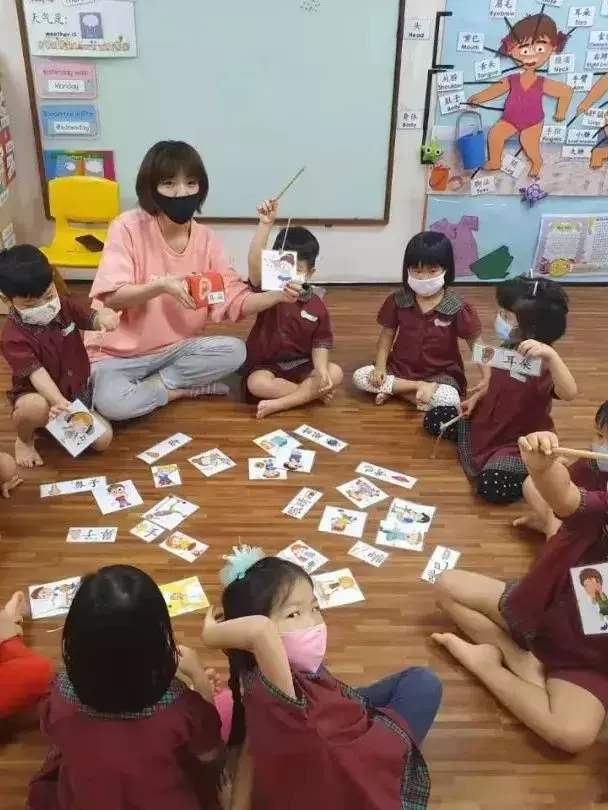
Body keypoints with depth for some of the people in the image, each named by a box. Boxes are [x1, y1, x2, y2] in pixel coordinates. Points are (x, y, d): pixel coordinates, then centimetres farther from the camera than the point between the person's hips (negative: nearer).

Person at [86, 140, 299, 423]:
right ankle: (185, 388, -7)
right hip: (118, 353, -4)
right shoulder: (128, 227, -14)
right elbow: (112, 297, -20)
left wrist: (277, 295, -24)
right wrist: (161, 286, -36)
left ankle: (154, 384, -9)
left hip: (178, 349, 4)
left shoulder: (206, 239, -3)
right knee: (112, 403, -33)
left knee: (234, 351, -20)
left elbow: (236, 301, -5)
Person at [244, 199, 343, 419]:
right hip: (266, 365, -2)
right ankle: (311, 393, -15)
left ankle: (277, 404, -25)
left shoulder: (317, 307, -3)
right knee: (257, 384, -34)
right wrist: (266, 224, -36)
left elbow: (320, 344, -2)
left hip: (301, 365, 2)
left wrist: (322, 372, -21)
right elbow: (254, 262, -27)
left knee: (335, 373, -22)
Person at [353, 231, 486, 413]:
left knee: (449, 401, -35)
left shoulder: (457, 308, -13)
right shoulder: (397, 301, -5)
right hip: (400, 369, 4)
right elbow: (387, 335, 4)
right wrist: (380, 367, -11)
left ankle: (393, 388, -14)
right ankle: (420, 387, -16)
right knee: (360, 377, -18)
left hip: (440, 375, -3)